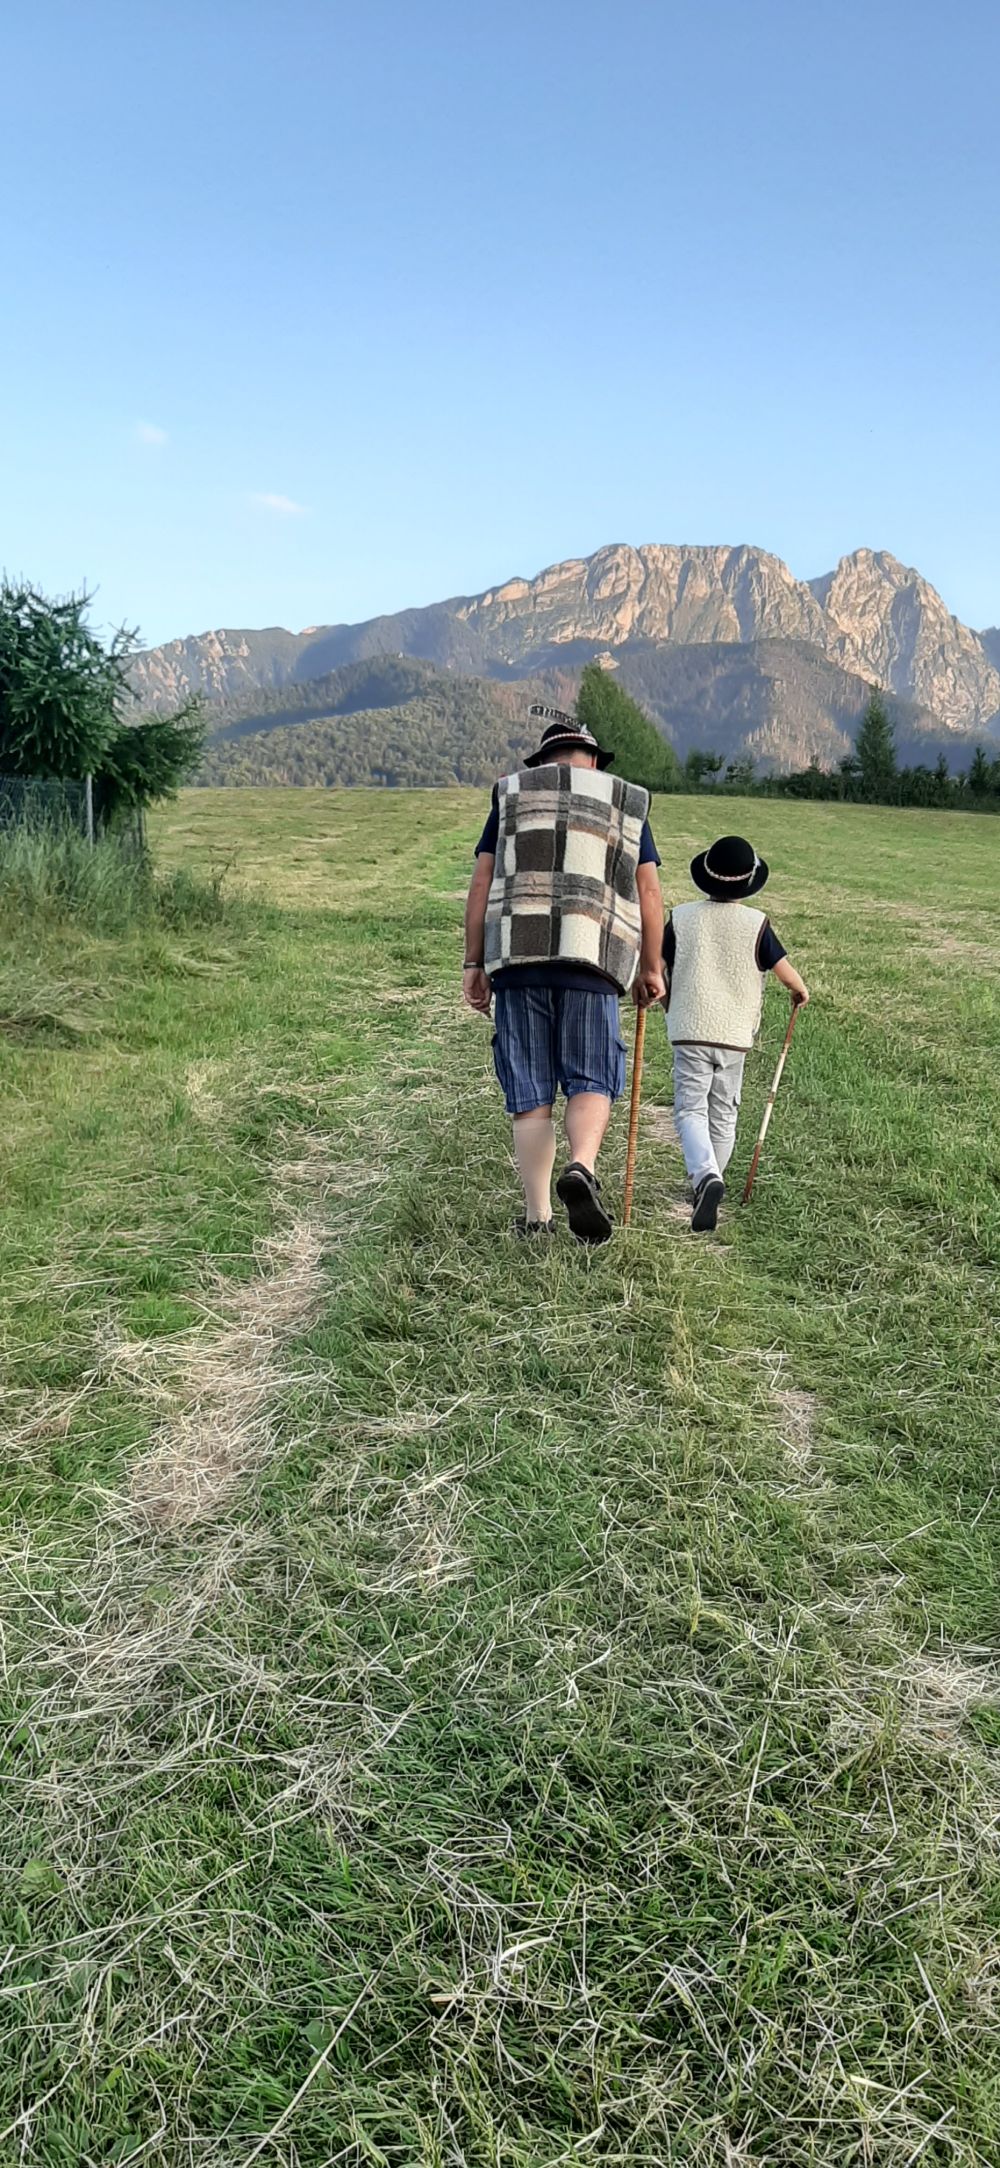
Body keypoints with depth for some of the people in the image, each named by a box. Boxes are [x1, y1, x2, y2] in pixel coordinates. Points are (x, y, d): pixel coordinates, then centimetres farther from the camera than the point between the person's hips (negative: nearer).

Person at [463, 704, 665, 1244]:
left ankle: (537, 1218, 5)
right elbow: (649, 895, 9)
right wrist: (651, 968, 17)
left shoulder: (511, 795, 15)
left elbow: (480, 886, 8)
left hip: (516, 958, 1)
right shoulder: (624, 803, 15)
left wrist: (473, 964, 10)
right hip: (591, 962, -1)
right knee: (591, 1081, 5)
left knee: (529, 1095, 6)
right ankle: (581, 1170, -23)